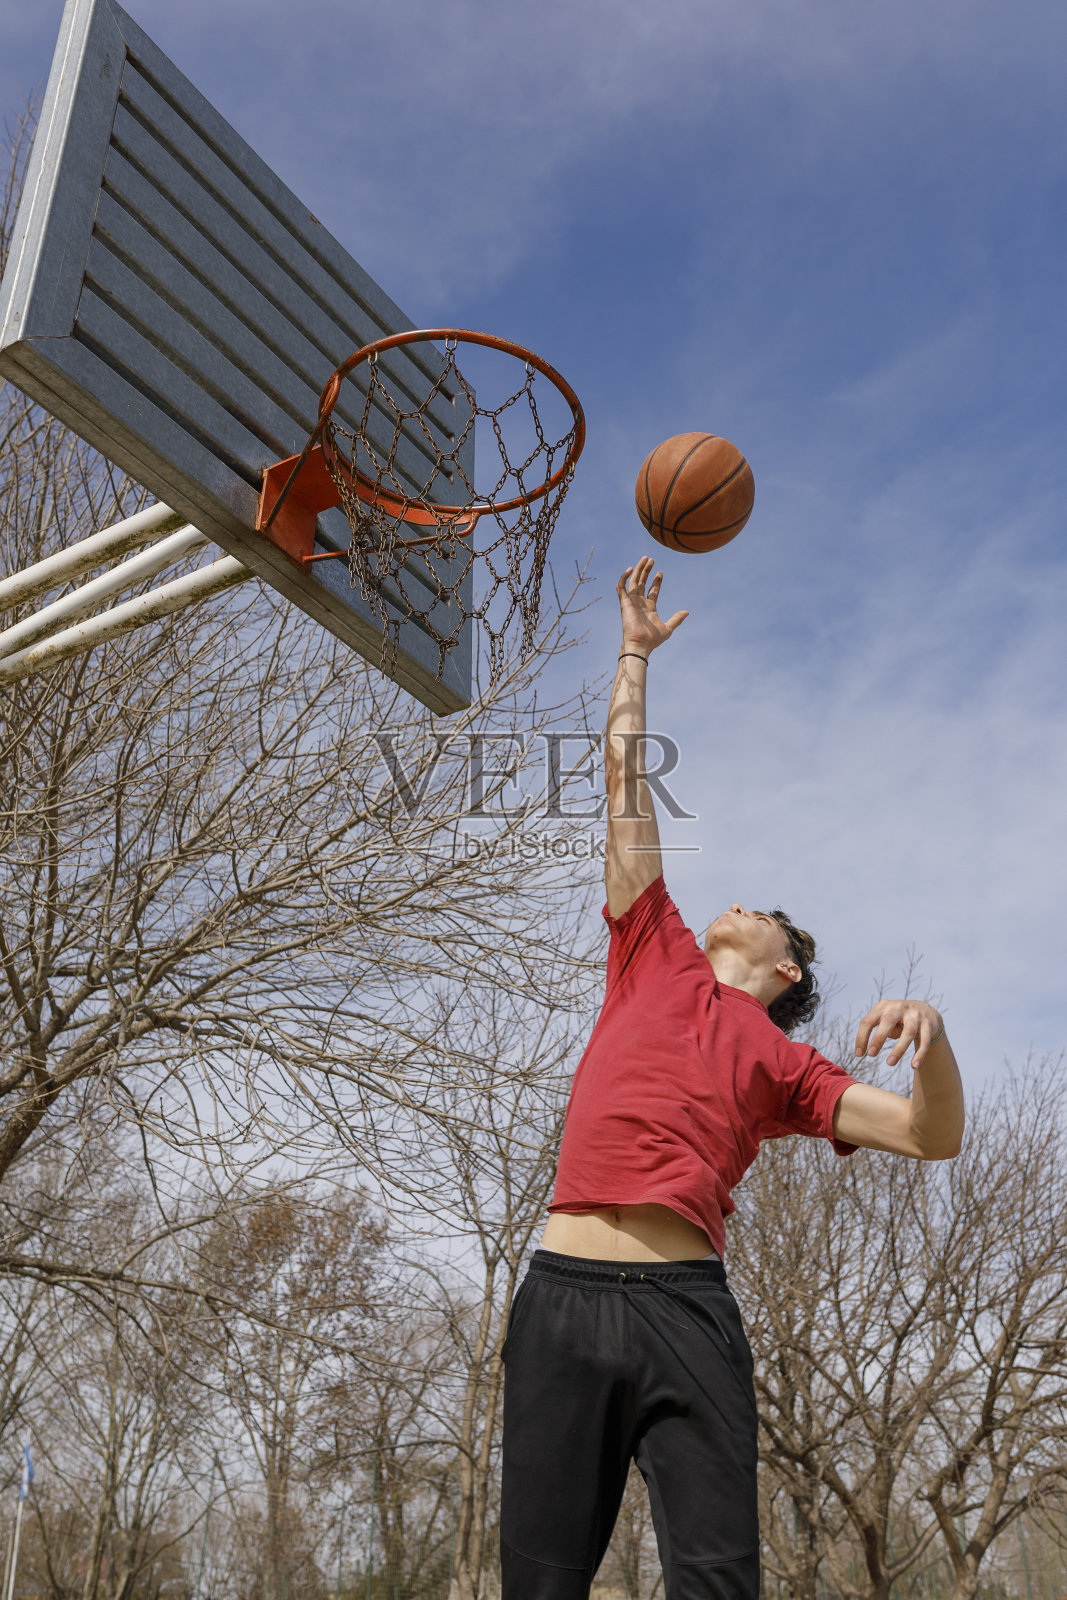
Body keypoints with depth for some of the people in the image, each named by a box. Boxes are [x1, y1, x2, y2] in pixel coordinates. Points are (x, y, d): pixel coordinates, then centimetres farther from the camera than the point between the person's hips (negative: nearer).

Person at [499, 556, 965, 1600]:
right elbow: (624, 784, 23)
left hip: (687, 1309, -1)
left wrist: (931, 1034, -12)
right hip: (564, 1294, 1)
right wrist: (635, 652, 29)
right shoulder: (656, 963, 19)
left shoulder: (778, 1059, 17)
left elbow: (931, 1137, 8)